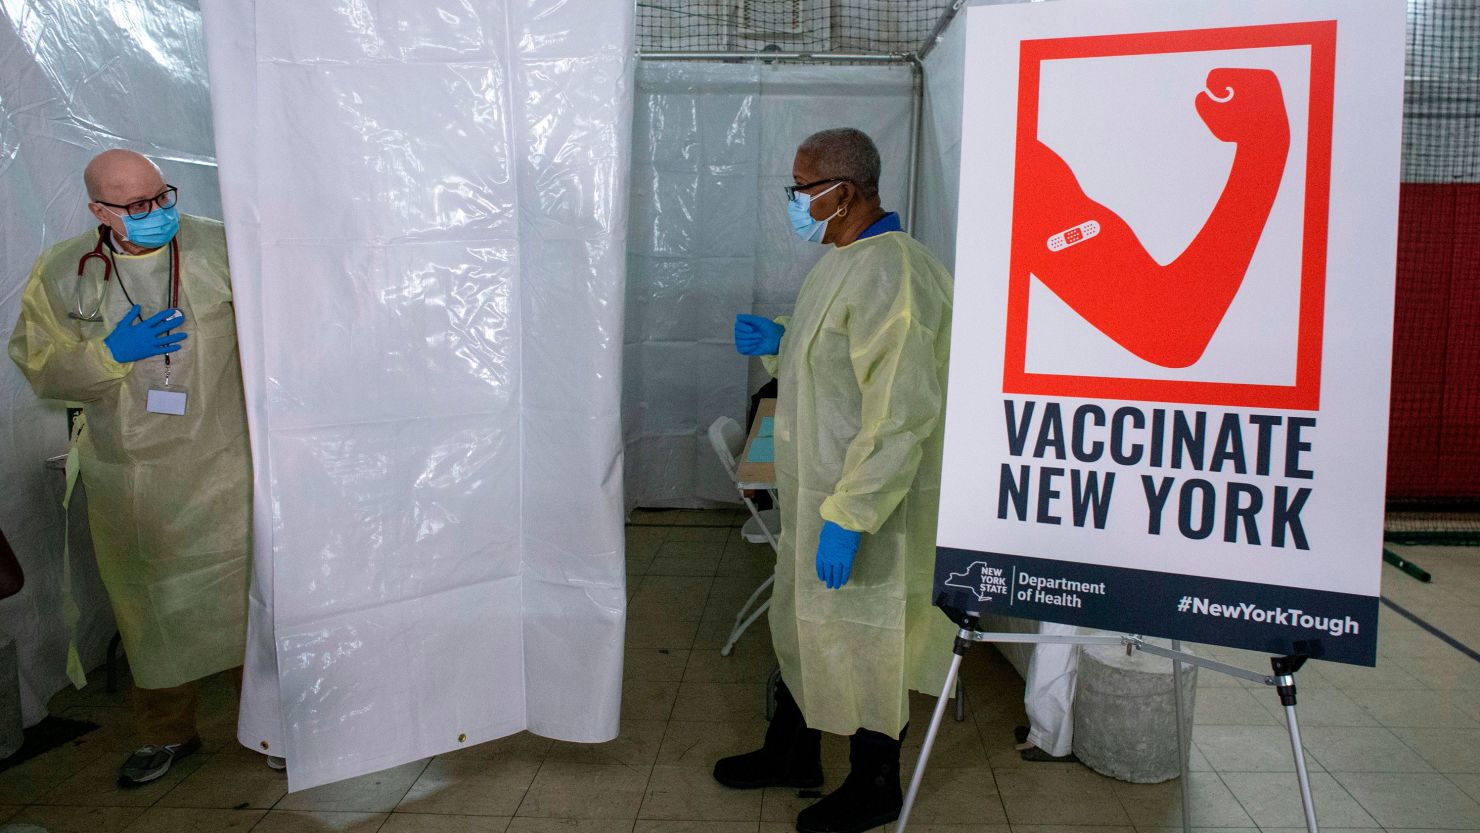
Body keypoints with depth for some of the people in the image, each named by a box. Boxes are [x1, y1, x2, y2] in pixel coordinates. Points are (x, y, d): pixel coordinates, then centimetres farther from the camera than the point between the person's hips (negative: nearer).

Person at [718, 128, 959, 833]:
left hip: (870, 506, -10)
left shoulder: (892, 276, -23)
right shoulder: (843, 261, 10)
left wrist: (848, 517, -27)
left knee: (863, 642, 7)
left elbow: (901, 415, -28)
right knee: (800, 625, 22)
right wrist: (778, 343, 5)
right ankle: (791, 754, 42)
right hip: (815, 493, 10)